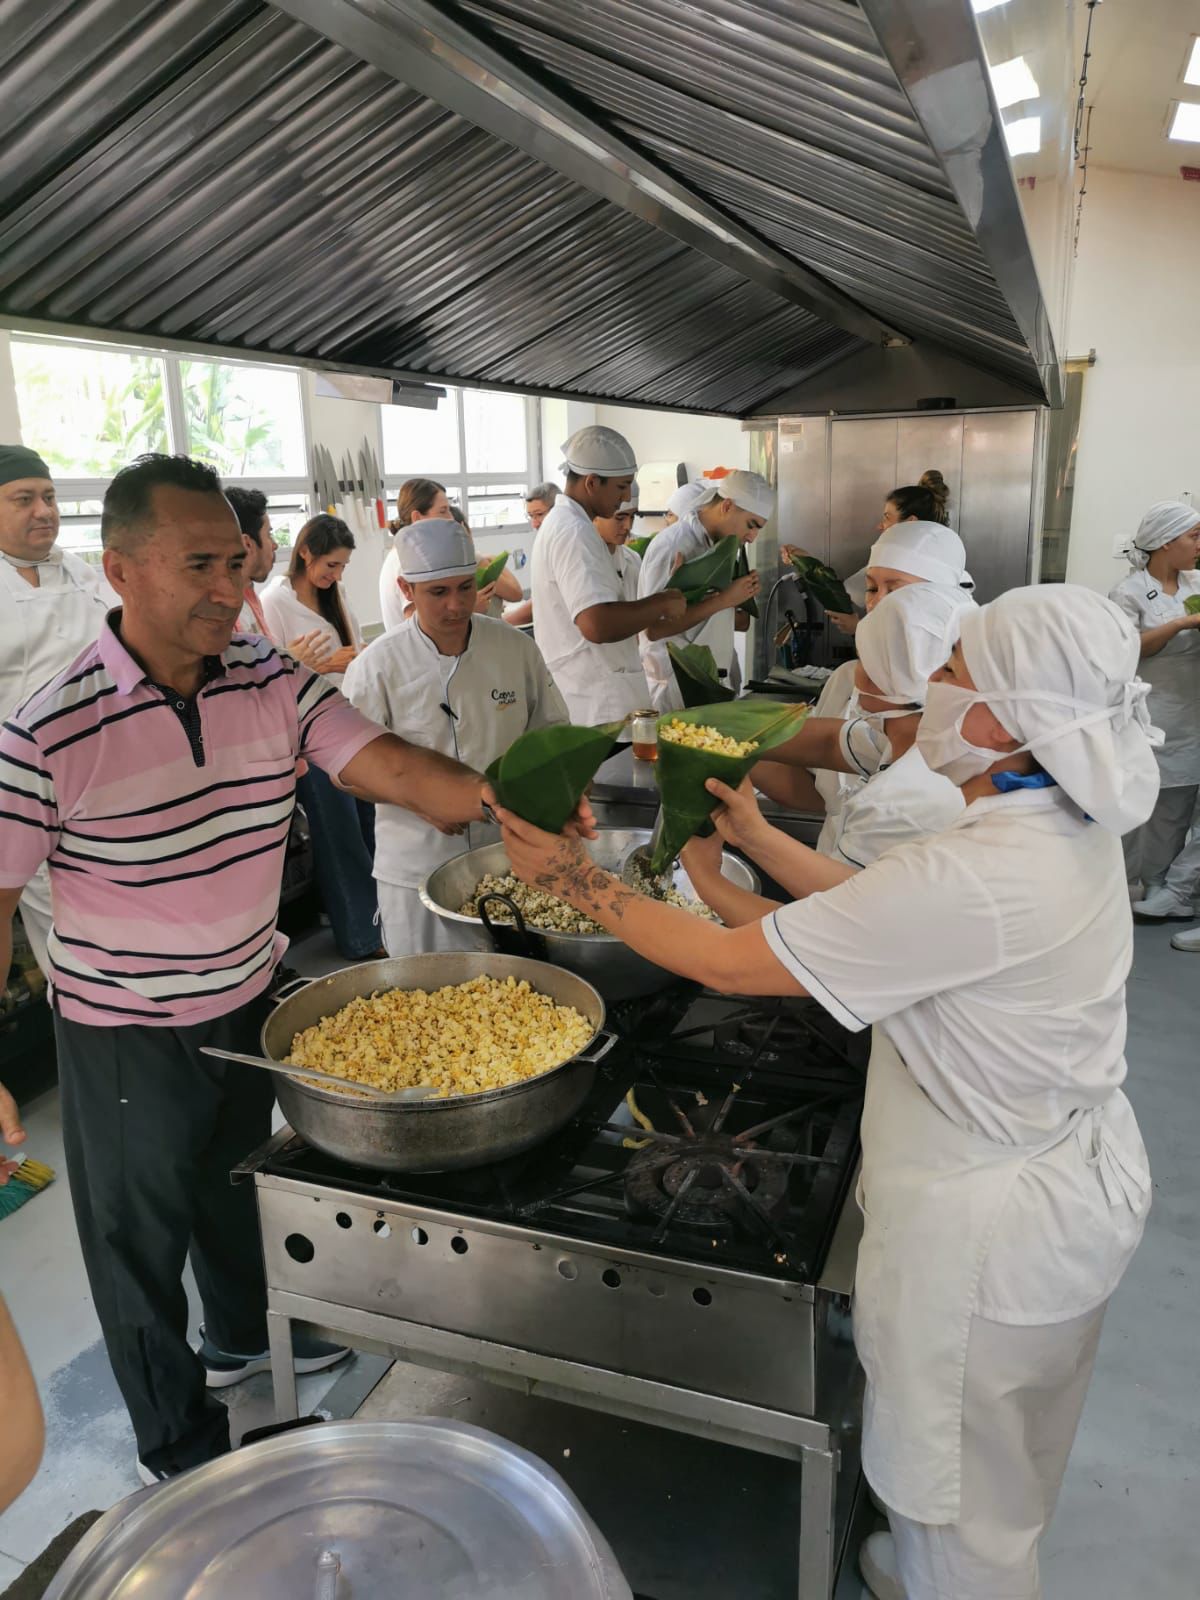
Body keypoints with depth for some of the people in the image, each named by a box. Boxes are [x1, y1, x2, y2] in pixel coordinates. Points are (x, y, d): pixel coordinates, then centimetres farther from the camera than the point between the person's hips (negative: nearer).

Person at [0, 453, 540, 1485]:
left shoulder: (273, 681, -10)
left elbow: (385, 764, -17)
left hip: (248, 1002, 5)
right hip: (128, 1034, -5)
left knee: (237, 1180, 29)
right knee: (142, 1234, 15)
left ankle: (241, 1335, 58)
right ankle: (179, 1450, 41)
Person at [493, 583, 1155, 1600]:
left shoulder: (973, 878, -36)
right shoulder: (1071, 825, -6)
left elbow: (728, 965, -29)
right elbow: (876, 907, 4)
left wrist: (576, 877, -18)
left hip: (993, 1220, -9)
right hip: (1076, 1177, 9)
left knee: (966, 1489, 19)